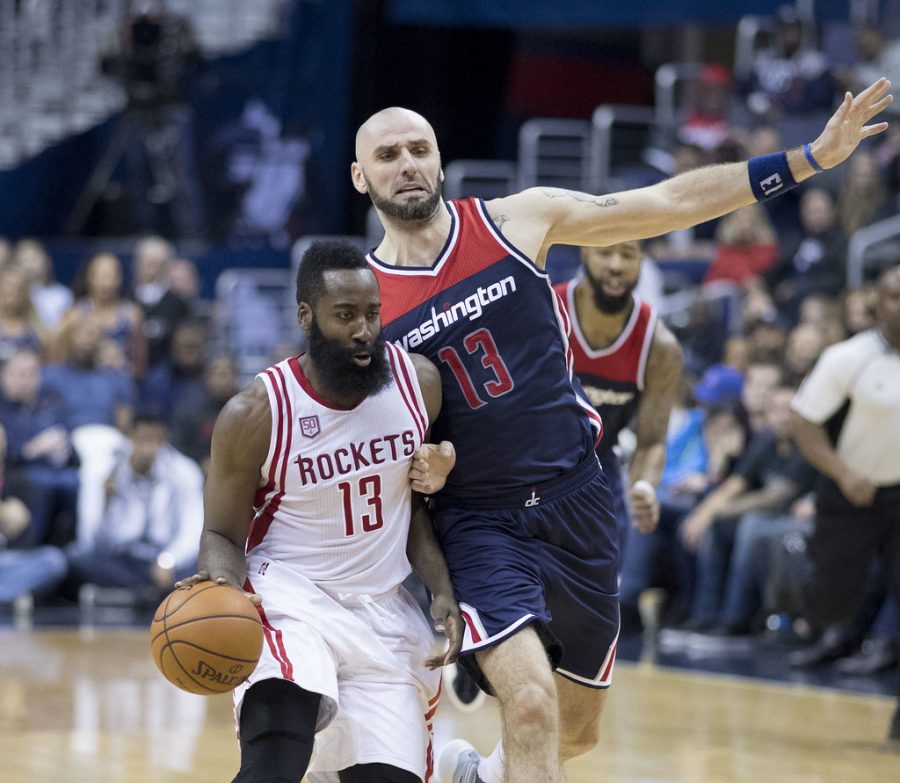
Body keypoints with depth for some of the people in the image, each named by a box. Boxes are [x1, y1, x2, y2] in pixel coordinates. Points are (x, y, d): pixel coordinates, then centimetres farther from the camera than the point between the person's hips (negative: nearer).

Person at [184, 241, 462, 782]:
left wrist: (443, 591, 0)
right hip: (290, 596, -5)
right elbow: (223, 534, -4)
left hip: (383, 613, 5)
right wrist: (222, 588, -26)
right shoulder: (256, 413, -14)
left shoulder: (419, 382, -3)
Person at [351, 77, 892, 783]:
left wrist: (812, 157, -3)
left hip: (575, 504, 3)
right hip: (478, 520, -3)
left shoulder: (516, 221, -2)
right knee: (532, 708, -25)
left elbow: (673, 203, 0)